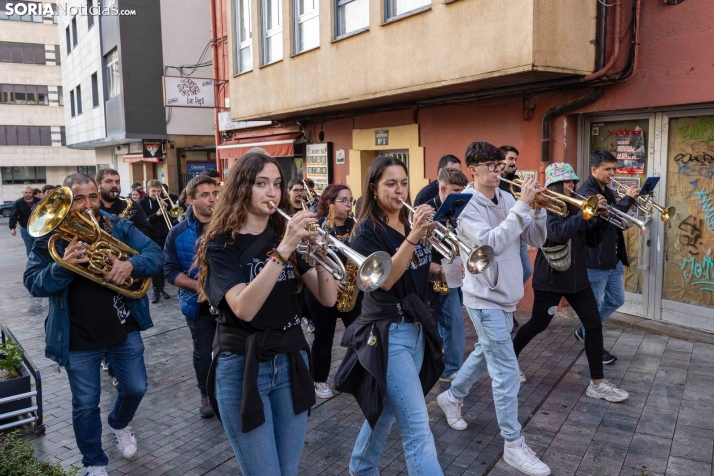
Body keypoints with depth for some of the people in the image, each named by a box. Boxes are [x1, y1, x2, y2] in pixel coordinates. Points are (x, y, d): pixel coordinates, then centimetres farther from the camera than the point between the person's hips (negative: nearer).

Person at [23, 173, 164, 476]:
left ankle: (119, 424, 48)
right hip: (79, 339, -2)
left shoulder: (120, 227, -2)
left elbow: (156, 254, -8)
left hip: (124, 330, 2)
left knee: (135, 388, 15)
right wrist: (63, 266, -32)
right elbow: (33, 284, -12)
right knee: (85, 405, 11)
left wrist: (131, 264, -29)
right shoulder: (51, 237, -7)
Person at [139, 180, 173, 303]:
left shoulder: (164, 201, 9)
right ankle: (156, 290, 1)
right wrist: (156, 214, -22)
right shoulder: (143, 202, -1)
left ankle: (161, 288, 16)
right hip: (151, 238, -3)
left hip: (164, 237, 3)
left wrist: (167, 207, -10)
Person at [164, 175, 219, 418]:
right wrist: (199, 286, -17)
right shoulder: (178, 233, -3)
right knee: (202, 352, 14)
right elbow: (170, 271, -4)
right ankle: (206, 395, 35)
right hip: (199, 303, 1)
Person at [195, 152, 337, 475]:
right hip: (242, 368, -4)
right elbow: (244, 308, -26)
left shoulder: (286, 236, 5)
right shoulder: (222, 245, -9)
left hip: (291, 363, 5)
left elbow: (328, 299, -4)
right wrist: (281, 251, -32)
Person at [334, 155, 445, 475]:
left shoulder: (411, 224, 8)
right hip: (387, 334, -8)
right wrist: (413, 238, -34)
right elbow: (385, 279, -25)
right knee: (417, 426, -9)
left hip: (417, 329, 8)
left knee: (387, 409, 21)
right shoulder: (368, 230, -13)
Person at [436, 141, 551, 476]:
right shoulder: (466, 205, -15)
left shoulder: (506, 199, 4)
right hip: (485, 297, -8)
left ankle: (451, 397, 45)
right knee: (507, 373, -5)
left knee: (486, 354, 23)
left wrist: (537, 209, -13)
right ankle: (513, 446, 9)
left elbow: (535, 240, 4)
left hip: (506, 295, 8)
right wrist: (522, 206, -27)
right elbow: (491, 243, -30)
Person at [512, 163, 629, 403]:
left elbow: (592, 241, 8)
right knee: (538, 324, 6)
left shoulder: (573, 208, 7)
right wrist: (586, 214, -27)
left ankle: (597, 383, 12)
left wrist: (602, 217, -6)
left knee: (594, 325, 3)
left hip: (576, 277, 7)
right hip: (550, 279, -7)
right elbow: (558, 233, -31)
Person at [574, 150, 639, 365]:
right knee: (594, 305, 4)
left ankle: (584, 331, 32)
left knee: (616, 300, 19)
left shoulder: (607, 191, 14)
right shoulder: (586, 191, -16)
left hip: (613, 257, 10)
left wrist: (630, 203, -2)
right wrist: (628, 199, -19)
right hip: (595, 259, -10)